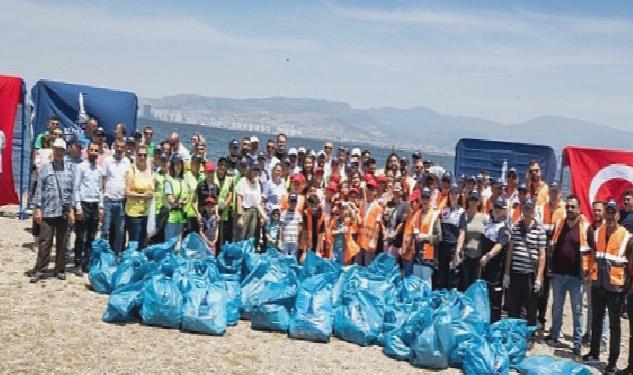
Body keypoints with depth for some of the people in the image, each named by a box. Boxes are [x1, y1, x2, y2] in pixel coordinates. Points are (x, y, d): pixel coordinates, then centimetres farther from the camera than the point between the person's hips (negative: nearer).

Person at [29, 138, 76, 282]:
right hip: (48, 211, -1)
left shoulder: (70, 169, 5)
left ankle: (60, 270, 17)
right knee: (45, 241, -3)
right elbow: (39, 189, 2)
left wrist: (72, 210, 2)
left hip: (64, 212, 1)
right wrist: (38, 208, -4)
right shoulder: (45, 168, 3)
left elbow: (73, 189, 5)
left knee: (61, 242, 9)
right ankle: (39, 270, 2)